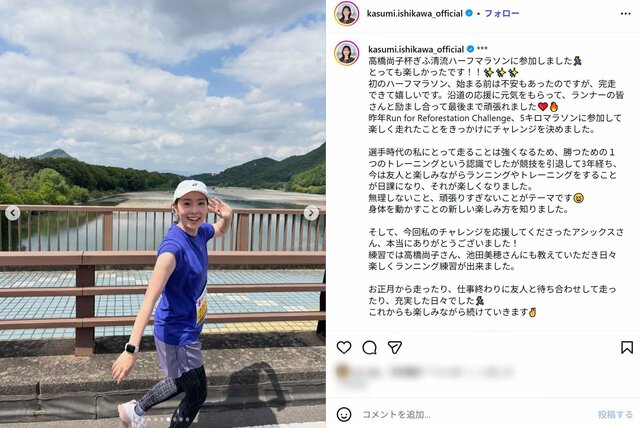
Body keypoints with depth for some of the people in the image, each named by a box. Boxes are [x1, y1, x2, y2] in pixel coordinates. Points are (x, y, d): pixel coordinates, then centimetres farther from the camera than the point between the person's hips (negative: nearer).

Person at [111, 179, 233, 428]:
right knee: (197, 394, 11)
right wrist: (131, 349, -40)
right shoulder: (173, 245, -29)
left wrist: (227, 216, -5)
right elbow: (150, 298, -35)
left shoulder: (200, 232, -5)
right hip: (176, 333, -8)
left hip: (188, 328, 8)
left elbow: (220, 231, 19)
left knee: (183, 383, 28)